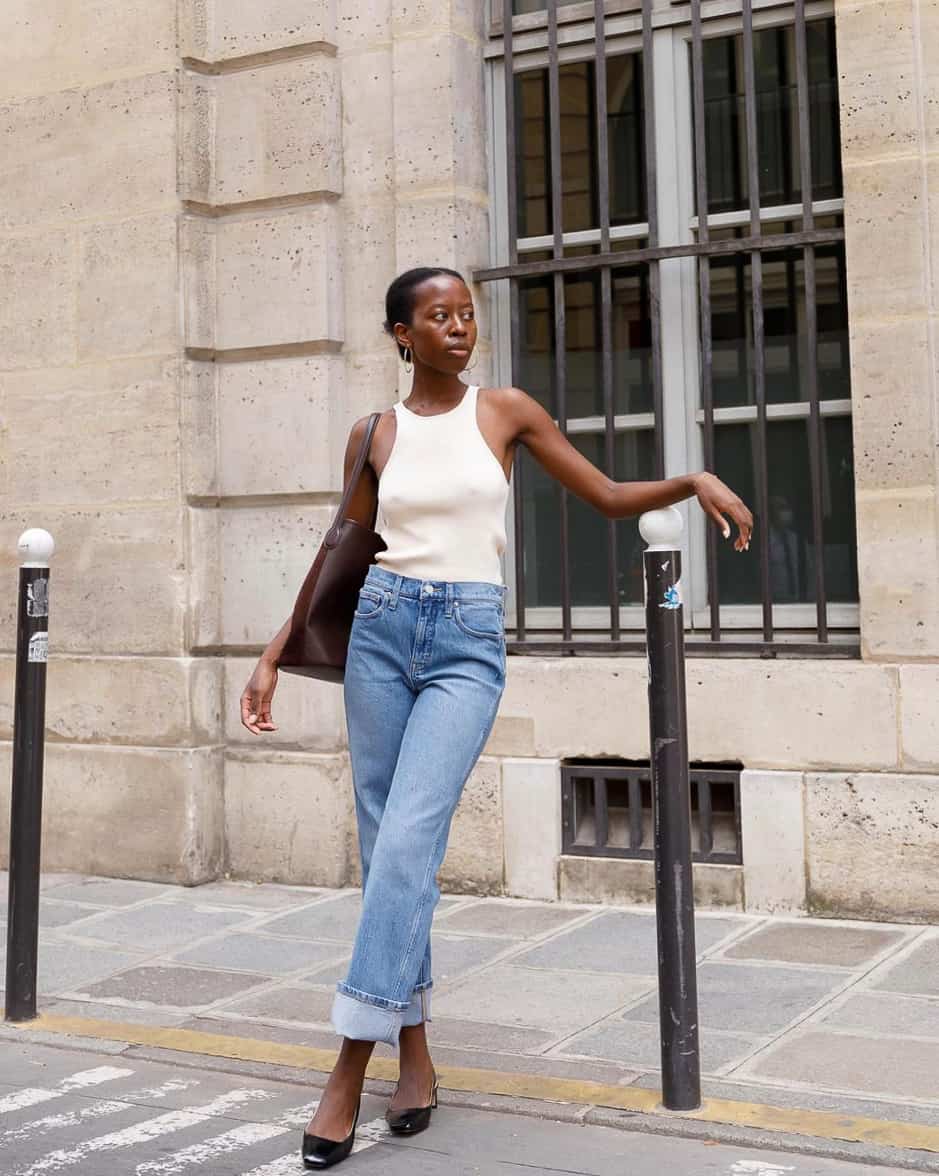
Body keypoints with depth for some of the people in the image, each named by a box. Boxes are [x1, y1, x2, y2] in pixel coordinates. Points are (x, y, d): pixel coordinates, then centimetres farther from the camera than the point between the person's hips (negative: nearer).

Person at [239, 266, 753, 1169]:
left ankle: (350, 1067, -11)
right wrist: (273, 656, 11)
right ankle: (415, 1054, 17)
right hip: (381, 629, 3)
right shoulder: (373, 436, 8)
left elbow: (610, 498, 9)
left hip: (468, 642, -2)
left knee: (409, 839, -16)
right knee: (384, 844, 3)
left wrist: (694, 481, -8)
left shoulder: (507, 412, 6)